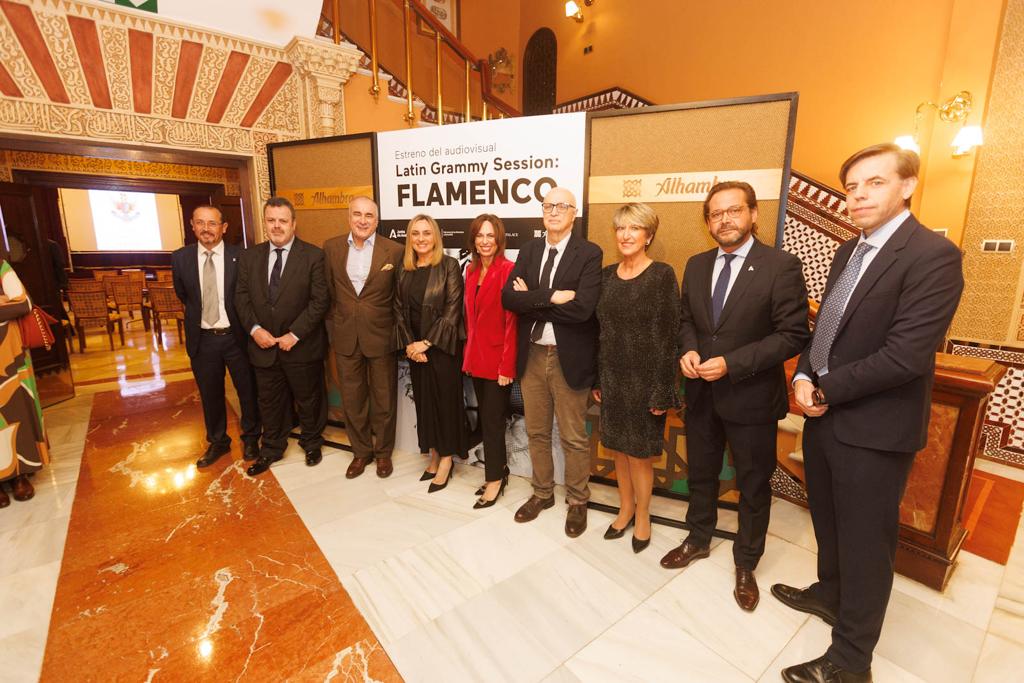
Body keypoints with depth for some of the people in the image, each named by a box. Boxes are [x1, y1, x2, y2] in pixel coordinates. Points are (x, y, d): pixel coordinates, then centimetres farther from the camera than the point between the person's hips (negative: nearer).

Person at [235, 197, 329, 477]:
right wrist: (254, 329, -10)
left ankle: (312, 443, 36)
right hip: (263, 345, 4)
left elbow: (320, 300, -12)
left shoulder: (313, 255, -9)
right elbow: (241, 296, 6)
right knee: (269, 401, 17)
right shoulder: (250, 256, 6)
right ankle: (271, 449, 36)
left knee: (308, 399, 13)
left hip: (302, 346, -3)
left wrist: (295, 334, -16)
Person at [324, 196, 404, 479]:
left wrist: (398, 332, -1)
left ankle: (383, 452, 32)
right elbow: (328, 291, 9)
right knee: (352, 399, 14)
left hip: (381, 336, -2)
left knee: (383, 399, 11)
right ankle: (361, 451, 34)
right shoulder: (331, 247, 2)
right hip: (345, 337, 3)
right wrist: (334, 323, 7)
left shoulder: (394, 250, -7)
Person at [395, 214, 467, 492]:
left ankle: (446, 459, 17)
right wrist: (409, 344, -6)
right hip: (414, 347, 5)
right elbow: (399, 309, 7)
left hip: (442, 345, -5)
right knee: (423, 399, 11)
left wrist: (426, 342, -14)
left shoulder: (449, 265, -8)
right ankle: (433, 454, 25)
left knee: (446, 398, 3)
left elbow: (452, 310, -13)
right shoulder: (404, 269, 8)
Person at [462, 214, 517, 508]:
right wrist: (468, 354, 9)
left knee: (492, 420, 4)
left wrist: (507, 365, -17)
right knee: (485, 417, 14)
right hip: (476, 357, 7)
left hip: (498, 359, -7)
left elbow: (512, 321, -15)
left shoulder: (508, 270, -13)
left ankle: (495, 480, 22)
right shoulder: (471, 270, 10)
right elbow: (470, 316, 13)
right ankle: (499, 470, 32)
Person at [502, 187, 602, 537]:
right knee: (536, 432, 18)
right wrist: (552, 297, -19)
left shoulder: (589, 253, -9)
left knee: (574, 437, 10)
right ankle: (542, 493, 39)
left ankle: (577, 502, 32)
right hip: (531, 355, 5)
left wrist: (533, 299, -15)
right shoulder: (529, 250, 7)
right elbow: (508, 297, -7)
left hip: (568, 358, -4)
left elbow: (582, 308, -22)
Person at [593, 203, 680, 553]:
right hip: (612, 377, 5)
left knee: (639, 453, 9)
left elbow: (668, 335, -11)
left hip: (644, 379, -5)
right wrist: (596, 379, 7)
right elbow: (600, 330, 8)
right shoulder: (607, 274, 5)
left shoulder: (662, 275, -10)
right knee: (618, 449, 16)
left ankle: (642, 517, 32)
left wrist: (663, 391, -13)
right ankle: (625, 510, 37)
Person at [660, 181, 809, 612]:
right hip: (701, 393, 5)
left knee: (753, 485, 15)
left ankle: (746, 563, 38)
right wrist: (689, 350, -8)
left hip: (751, 397, -4)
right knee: (701, 474, 21)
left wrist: (731, 363, -23)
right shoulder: (696, 266, 4)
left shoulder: (781, 266, -12)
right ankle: (698, 540, 45)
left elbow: (793, 335, -15)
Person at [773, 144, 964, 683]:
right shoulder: (847, 252, 10)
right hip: (824, 414, 7)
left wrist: (827, 389, -15)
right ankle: (829, 592, 49)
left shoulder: (932, 255, -16)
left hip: (873, 427, -7)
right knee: (828, 523, 24)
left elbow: (906, 355, -23)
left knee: (864, 541, 9)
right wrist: (803, 377, -5)